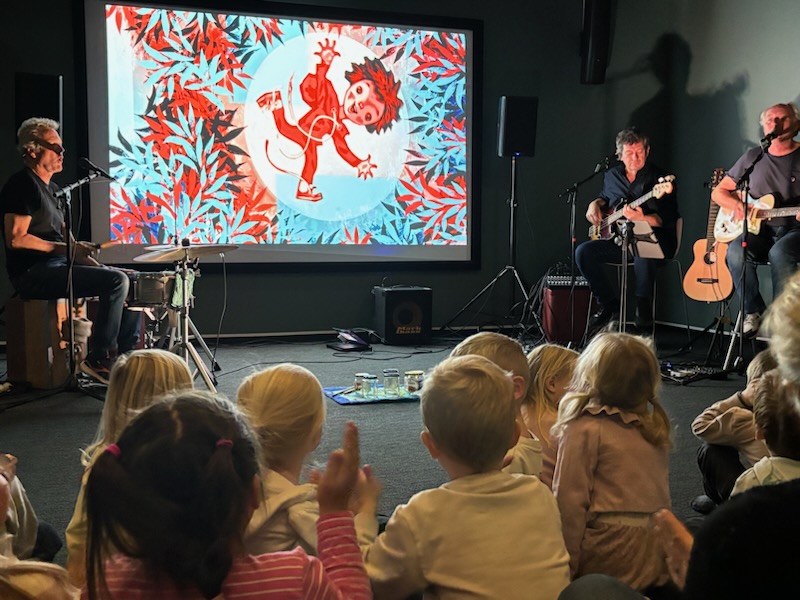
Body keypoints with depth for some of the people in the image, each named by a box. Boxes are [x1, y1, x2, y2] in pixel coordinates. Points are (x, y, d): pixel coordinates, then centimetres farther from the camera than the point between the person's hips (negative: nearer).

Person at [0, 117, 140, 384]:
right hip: (33, 272, -10)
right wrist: (65, 248, -20)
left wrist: (79, 250, 6)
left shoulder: (51, 188, 20)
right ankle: (98, 359, -17)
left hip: (56, 265, 10)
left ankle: (126, 355, 7)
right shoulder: (23, 185, -11)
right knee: (117, 281, -24)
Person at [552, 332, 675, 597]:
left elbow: (570, 502, -9)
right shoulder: (654, 425, 5)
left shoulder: (585, 429, -8)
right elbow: (654, 492, 10)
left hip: (609, 558, -4)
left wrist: (568, 565, -5)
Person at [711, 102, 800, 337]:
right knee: (736, 251, -30)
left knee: (779, 253, -37)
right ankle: (754, 312, -15)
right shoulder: (753, 157, 14)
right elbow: (718, 192, 17)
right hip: (760, 230, 3)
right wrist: (737, 205, -4)